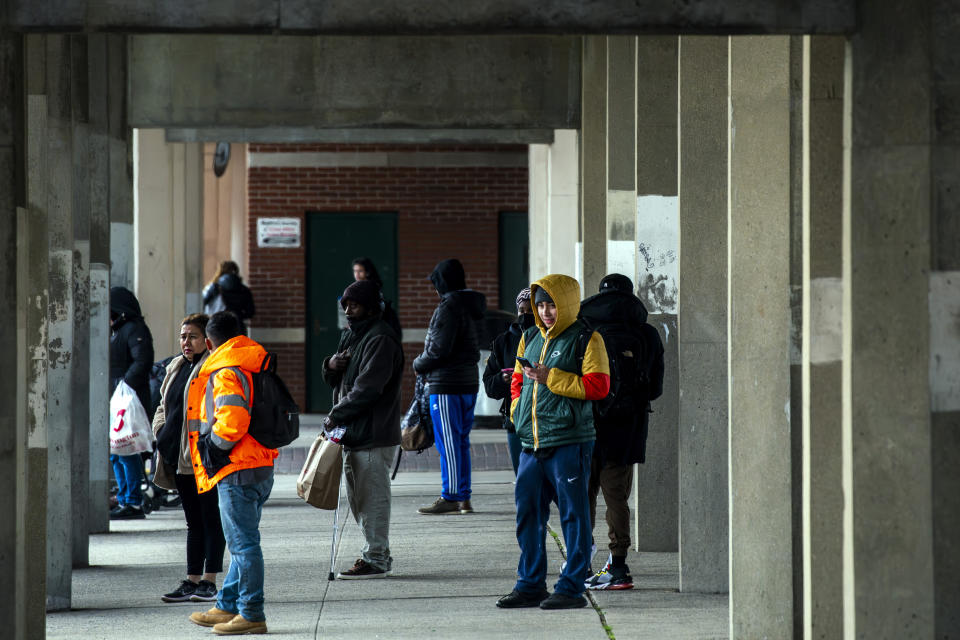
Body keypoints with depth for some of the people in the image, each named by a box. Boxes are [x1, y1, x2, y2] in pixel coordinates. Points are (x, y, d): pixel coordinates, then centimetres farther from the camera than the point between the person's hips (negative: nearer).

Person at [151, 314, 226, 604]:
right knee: (193, 521, 12)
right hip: (179, 457, 8)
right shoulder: (176, 368, 17)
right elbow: (164, 406, 25)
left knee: (211, 518, -2)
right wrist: (161, 433, 8)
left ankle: (209, 580, 2)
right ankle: (192, 581, 14)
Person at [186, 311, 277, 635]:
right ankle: (228, 606, 26)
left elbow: (233, 420, -26)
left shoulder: (225, 373, -14)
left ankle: (251, 614, -2)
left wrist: (212, 449, -10)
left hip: (237, 472, -10)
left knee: (243, 543, -5)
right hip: (262, 466, 10)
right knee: (243, 541, 17)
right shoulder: (256, 364, 14)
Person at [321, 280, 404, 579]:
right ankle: (375, 553, 22)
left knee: (373, 497, -6)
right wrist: (331, 366, 1)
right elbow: (336, 380, 24)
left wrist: (336, 415, -16)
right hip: (354, 431, 10)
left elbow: (367, 387, -21)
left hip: (373, 433, -10)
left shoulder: (381, 340, -13)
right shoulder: (352, 335, 18)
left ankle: (376, 559, -3)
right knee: (358, 498, 14)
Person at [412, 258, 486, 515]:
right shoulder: (470, 306, 14)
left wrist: (419, 364, 0)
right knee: (461, 442, 12)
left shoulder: (449, 307, -14)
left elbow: (440, 348, -19)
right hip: (469, 382, 9)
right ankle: (463, 498, 14)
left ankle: (450, 497, -4)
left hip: (447, 386, -9)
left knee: (448, 443, -5)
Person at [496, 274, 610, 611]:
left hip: (569, 443, -7)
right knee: (528, 513, 9)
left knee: (573, 514, -2)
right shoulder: (530, 338, 17)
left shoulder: (586, 339, -4)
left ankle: (571, 588, 2)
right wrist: (519, 411, 10)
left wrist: (551, 378, -16)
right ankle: (530, 585, 18)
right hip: (531, 443, 7)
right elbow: (517, 380, 28)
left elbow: (598, 386, -13)